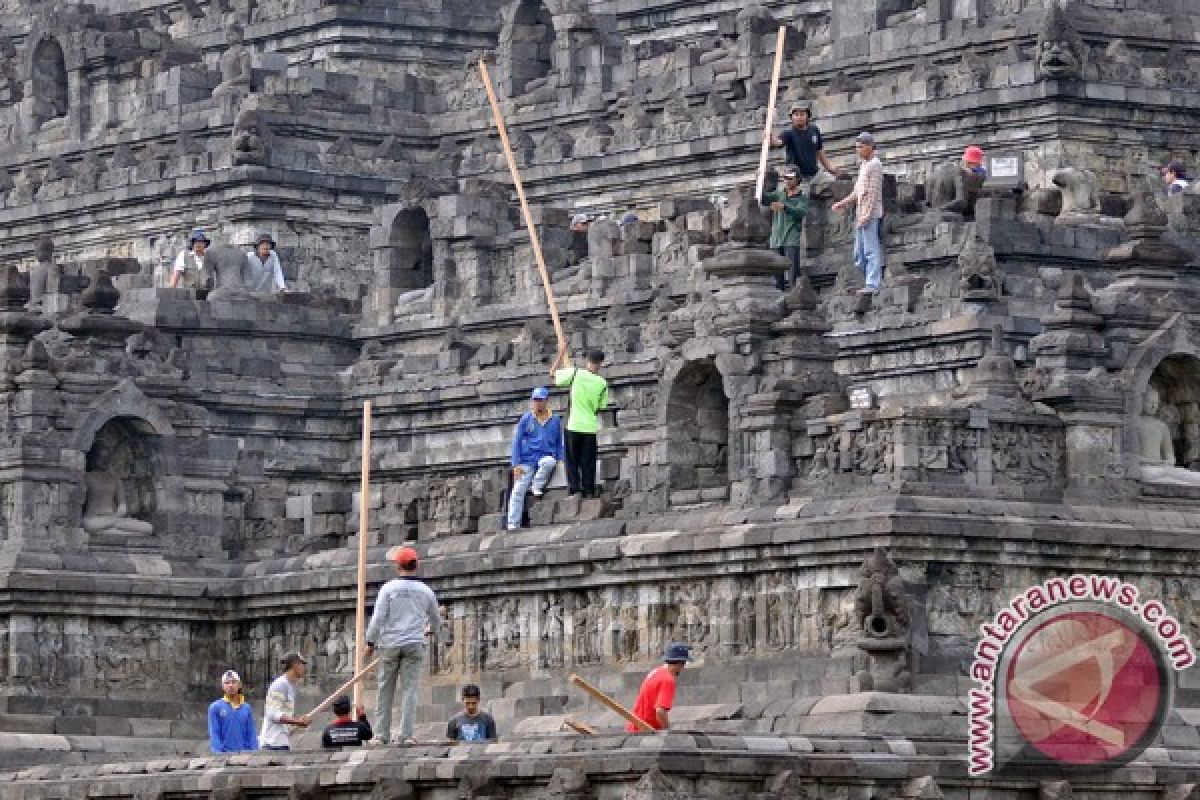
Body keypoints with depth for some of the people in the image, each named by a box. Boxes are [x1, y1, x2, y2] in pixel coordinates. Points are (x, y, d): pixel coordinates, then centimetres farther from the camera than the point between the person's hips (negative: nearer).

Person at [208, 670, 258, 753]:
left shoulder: (246, 708, 9)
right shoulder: (215, 708, 1)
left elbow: (251, 734, 8)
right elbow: (214, 734, -2)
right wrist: (218, 754, -13)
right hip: (224, 755, -3)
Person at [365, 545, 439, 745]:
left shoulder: (389, 588, -2)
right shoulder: (425, 591, 7)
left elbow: (378, 618, -8)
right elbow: (435, 621, 19)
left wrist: (370, 642, 0)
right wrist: (429, 628, 42)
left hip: (390, 644, -1)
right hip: (414, 644, 1)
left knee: (385, 689, 6)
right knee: (409, 688, 0)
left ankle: (384, 733, 4)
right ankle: (406, 734, -8)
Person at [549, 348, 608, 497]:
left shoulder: (575, 374, -7)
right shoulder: (602, 384, -2)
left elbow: (552, 373, 3)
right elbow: (601, 407, 9)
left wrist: (561, 355, 13)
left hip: (574, 425, -1)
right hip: (591, 427, 1)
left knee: (572, 461, 7)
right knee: (588, 462, 8)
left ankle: (574, 488, -2)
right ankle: (588, 490, 5)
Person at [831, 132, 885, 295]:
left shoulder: (874, 165, -9)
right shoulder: (864, 165, 21)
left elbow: (873, 193, -16)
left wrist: (866, 215, -20)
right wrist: (842, 204, 16)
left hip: (871, 215, -10)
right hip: (862, 216, 10)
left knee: (871, 250, -10)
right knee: (859, 254, 10)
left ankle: (873, 284, -11)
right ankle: (870, 282, 14)